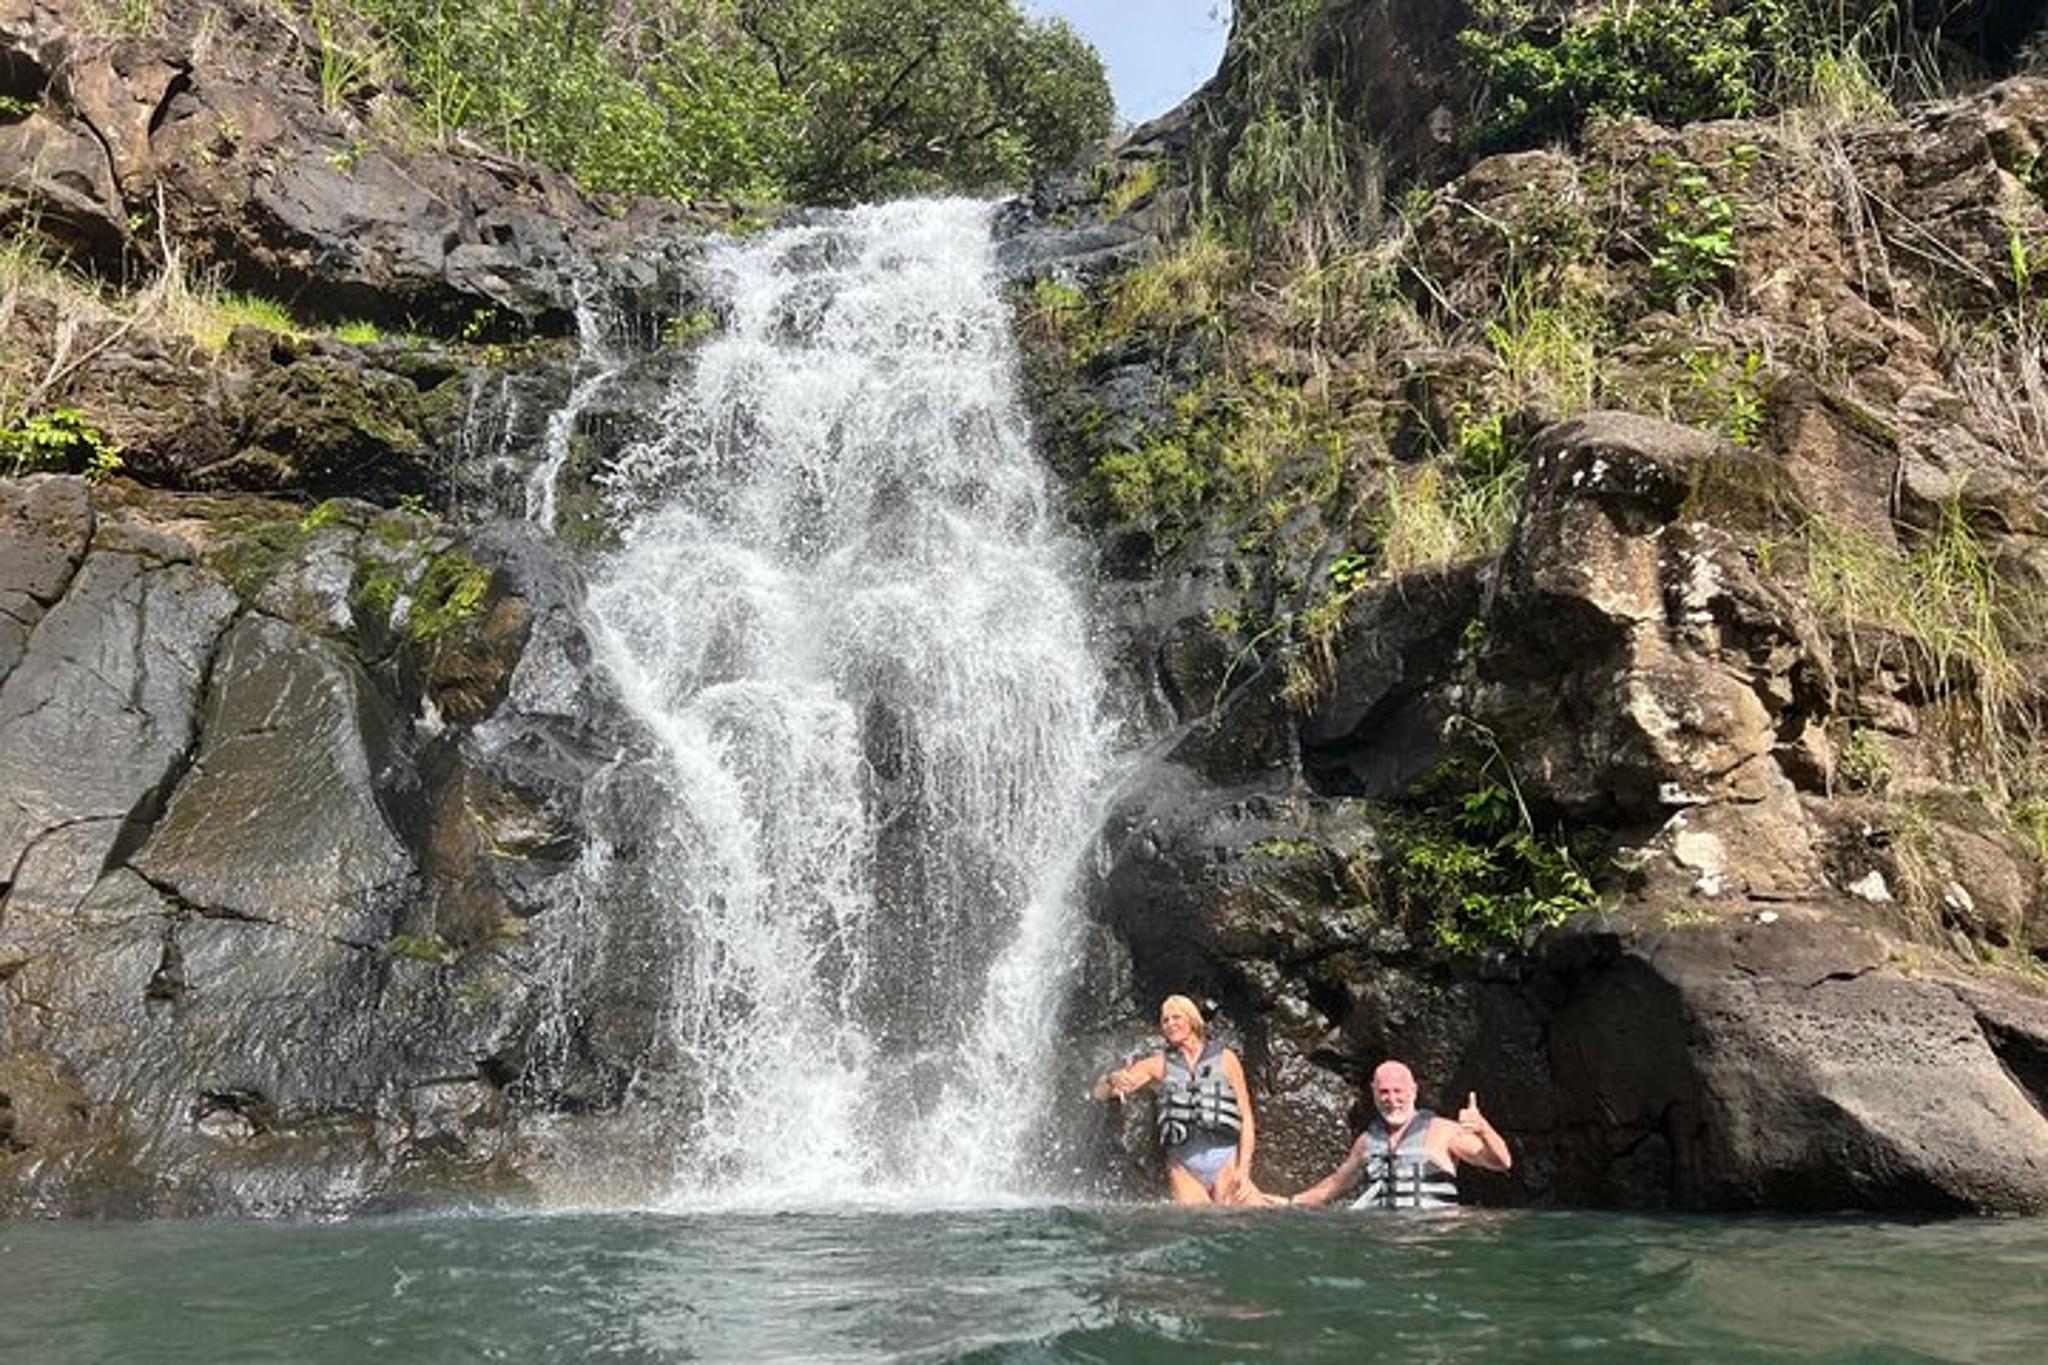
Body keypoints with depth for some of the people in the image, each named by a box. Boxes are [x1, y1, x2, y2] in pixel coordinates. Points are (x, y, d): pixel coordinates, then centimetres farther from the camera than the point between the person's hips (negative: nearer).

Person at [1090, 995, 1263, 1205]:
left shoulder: (1225, 1059, 5)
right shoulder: (1159, 1064, 8)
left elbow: (1246, 1118, 2)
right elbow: (1097, 1094, 5)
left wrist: (1243, 1169, -9)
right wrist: (1112, 1079, -18)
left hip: (1225, 1161, -2)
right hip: (1183, 1166, 2)